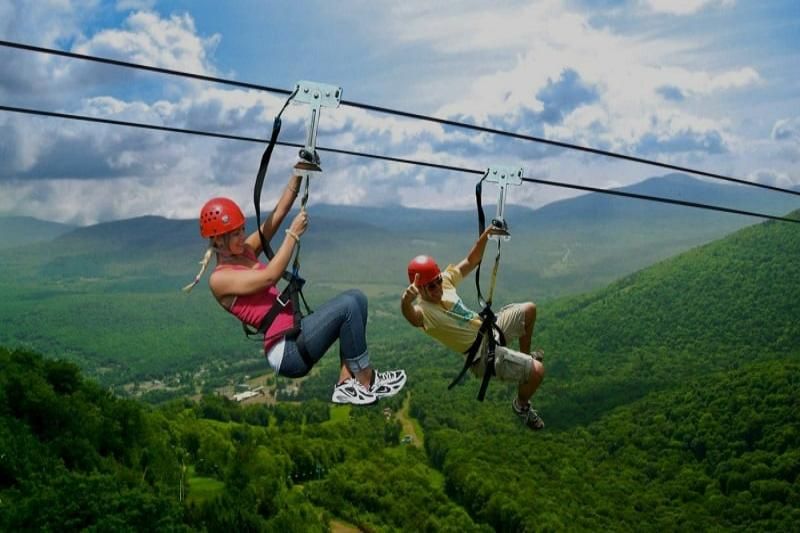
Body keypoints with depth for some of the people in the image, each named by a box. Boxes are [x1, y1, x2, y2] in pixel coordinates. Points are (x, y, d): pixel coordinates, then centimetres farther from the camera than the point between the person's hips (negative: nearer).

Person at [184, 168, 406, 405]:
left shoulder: (246, 252, 16)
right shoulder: (219, 279, -7)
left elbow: (278, 214, 8)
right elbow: (270, 277, -20)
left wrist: (298, 175, -2)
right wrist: (294, 234, -14)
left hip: (296, 333, 9)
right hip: (285, 351, -9)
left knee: (356, 297, -2)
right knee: (348, 305, -20)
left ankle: (346, 384, -7)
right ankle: (367, 384, -8)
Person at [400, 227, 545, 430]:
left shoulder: (445, 280, -8)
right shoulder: (423, 311, -29)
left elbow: (471, 261, 1)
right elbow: (412, 316, -54)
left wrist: (485, 236, -15)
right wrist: (405, 303, -77)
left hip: (488, 328, 8)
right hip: (483, 354, -8)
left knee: (529, 310, 19)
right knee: (537, 371, -21)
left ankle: (525, 356, 41)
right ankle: (521, 405, 12)